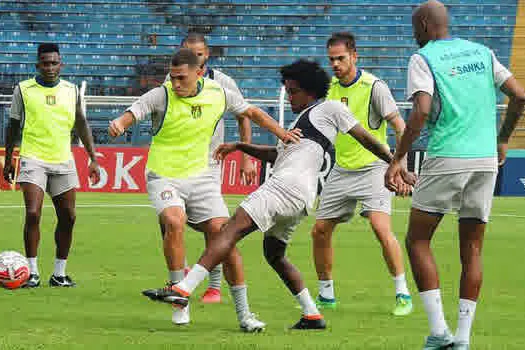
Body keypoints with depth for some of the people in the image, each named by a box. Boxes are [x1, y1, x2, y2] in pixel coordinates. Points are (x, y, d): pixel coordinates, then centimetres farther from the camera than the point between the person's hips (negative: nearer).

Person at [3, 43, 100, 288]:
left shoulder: (71, 90, 7)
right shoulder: (24, 90, 0)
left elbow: (81, 125, 13)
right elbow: (13, 125, 7)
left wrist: (93, 158, 7)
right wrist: (8, 160, 7)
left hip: (63, 161, 3)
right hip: (33, 160, -3)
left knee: (68, 217, 3)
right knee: (33, 214, -16)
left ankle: (59, 273, 15)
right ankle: (32, 272, -7)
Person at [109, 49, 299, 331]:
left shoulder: (218, 94, -1)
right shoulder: (161, 96, -11)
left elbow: (251, 112, 13)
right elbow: (131, 114, -24)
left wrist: (281, 133, 0)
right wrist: (119, 124, -47)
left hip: (200, 177, 3)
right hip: (163, 177, -3)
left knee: (223, 234, -10)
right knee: (174, 222, -31)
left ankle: (243, 313, 1)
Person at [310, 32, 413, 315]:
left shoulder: (374, 87, -13)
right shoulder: (330, 87, 5)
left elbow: (400, 127, -14)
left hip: (372, 168, -6)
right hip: (341, 171, 6)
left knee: (381, 227, -22)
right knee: (320, 230, 4)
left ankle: (403, 294, -12)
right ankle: (326, 294, 20)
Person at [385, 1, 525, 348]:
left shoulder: (423, 58, -2)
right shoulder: (481, 52, 13)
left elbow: (422, 111, -15)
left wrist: (398, 159, -11)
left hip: (446, 159, -5)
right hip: (486, 159, 5)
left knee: (417, 241, 7)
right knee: (472, 250, 9)